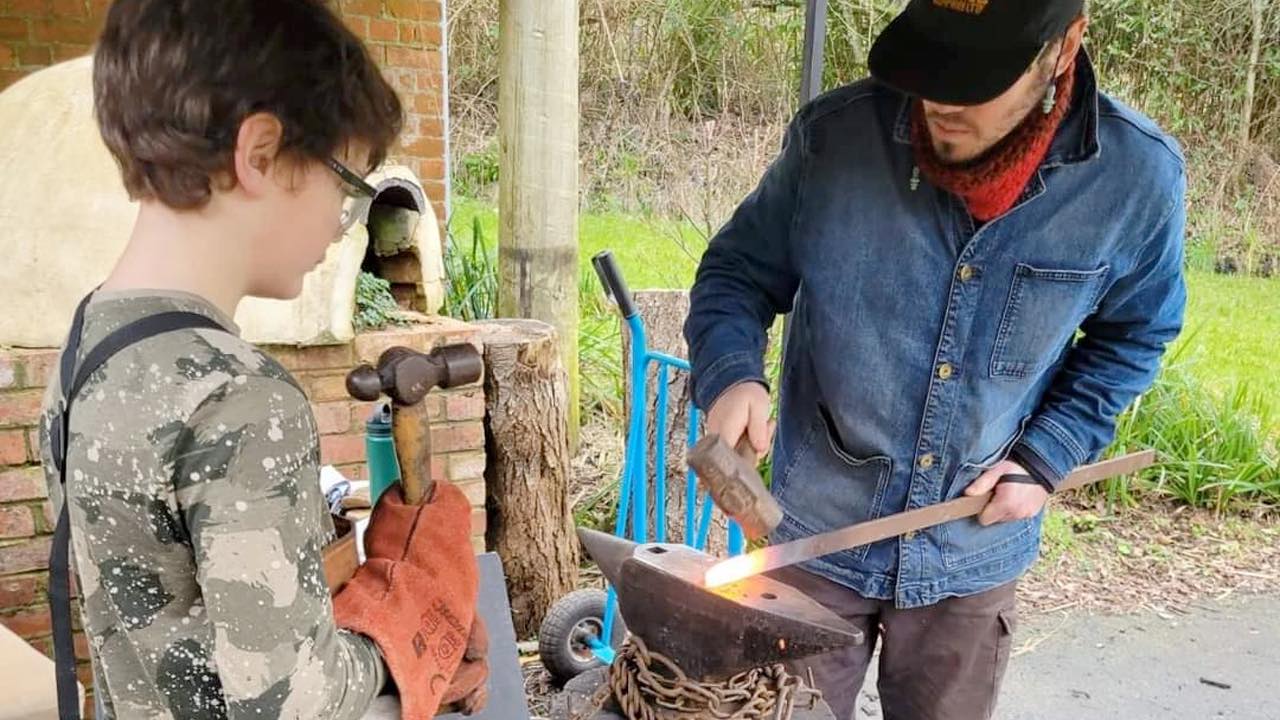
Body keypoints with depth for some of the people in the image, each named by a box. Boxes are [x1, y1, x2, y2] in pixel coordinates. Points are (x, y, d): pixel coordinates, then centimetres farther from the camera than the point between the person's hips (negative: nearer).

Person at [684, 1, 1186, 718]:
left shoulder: (1139, 175, -13)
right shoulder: (834, 134, -16)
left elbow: (1132, 336, 5)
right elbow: (740, 269, -2)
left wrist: (1050, 457, -7)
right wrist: (731, 374, -22)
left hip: (972, 555, 1)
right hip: (815, 534, 0)